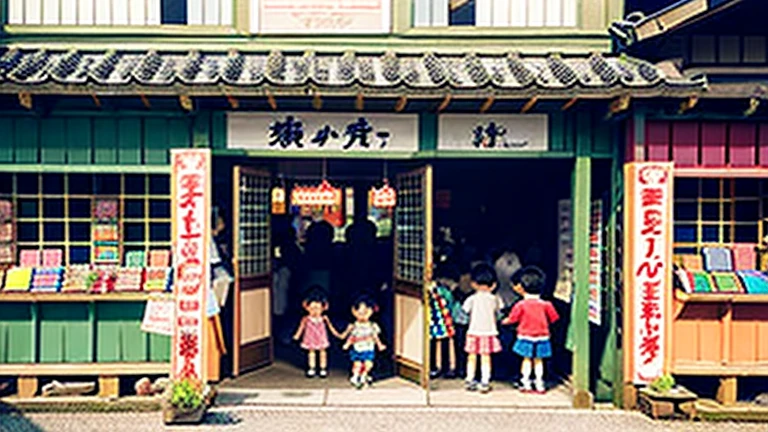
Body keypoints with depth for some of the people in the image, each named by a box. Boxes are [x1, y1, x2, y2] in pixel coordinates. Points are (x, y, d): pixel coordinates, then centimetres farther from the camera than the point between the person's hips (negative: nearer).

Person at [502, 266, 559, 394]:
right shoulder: (545, 304, -5)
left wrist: (505, 321, 16)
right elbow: (553, 318, 3)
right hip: (541, 336, 1)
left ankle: (526, 384, 8)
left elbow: (513, 318, -4)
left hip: (526, 336, -1)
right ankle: (539, 385, 11)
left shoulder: (521, 304, -11)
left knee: (527, 359, 8)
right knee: (538, 360, 9)